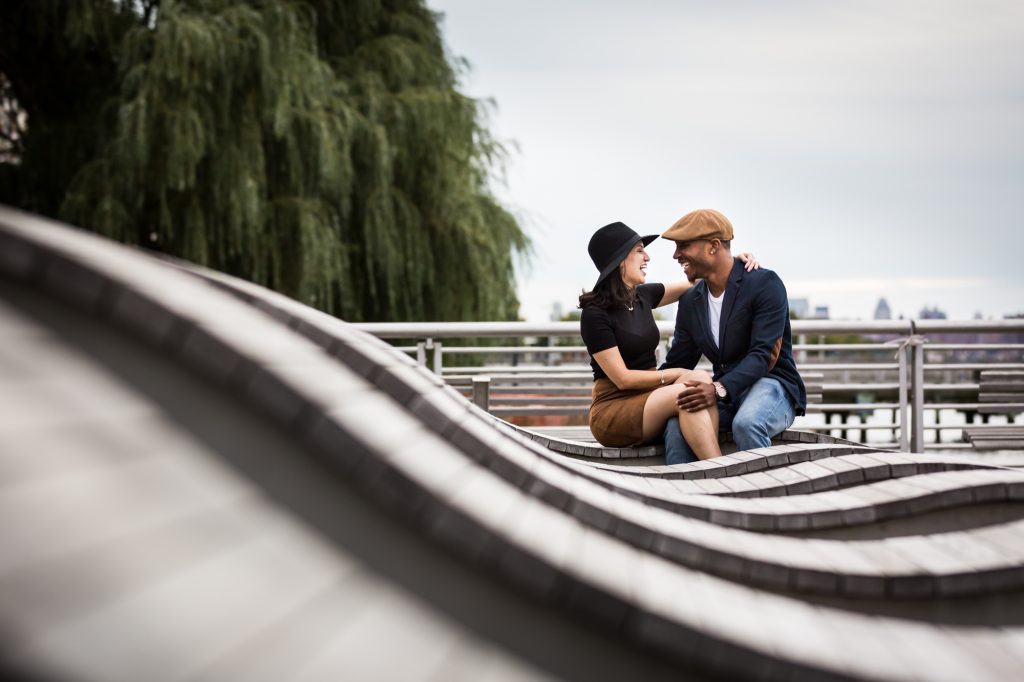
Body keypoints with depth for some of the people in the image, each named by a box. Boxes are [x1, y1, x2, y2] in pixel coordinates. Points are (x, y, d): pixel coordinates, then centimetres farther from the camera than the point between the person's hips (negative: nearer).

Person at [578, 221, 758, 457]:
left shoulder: (643, 296, 10)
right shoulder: (595, 314, -11)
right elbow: (622, 379, -13)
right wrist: (676, 374, -9)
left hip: (649, 399, 7)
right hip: (613, 409, -7)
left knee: (701, 379, -24)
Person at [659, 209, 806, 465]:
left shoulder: (765, 284, -9)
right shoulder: (690, 301, 12)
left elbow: (764, 355, -19)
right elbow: (676, 365, 17)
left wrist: (719, 388, -36)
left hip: (770, 386, -5)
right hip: (723, 395, 5)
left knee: (746, 423, -39)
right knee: (676, 422, -28)